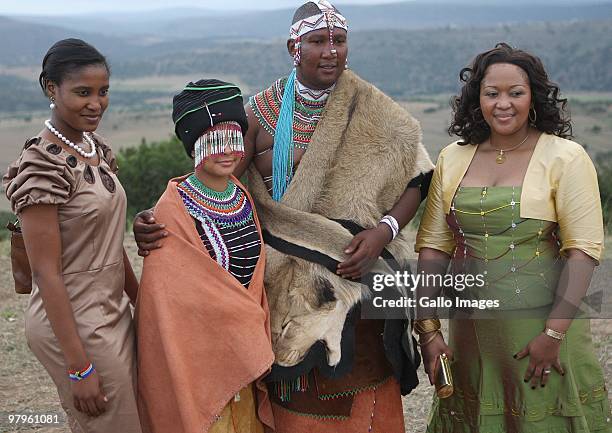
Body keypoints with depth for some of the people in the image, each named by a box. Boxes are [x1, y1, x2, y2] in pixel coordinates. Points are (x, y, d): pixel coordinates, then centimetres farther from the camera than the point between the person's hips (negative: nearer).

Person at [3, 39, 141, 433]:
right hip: (73, 323, -8)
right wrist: (79, 366, -20)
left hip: (113, 312, 8)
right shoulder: (42, 165, -19)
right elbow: (46, 271, -20)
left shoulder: (97, 148, 5)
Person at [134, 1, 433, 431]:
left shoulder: (372, 112, 2)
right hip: (289, 285, -1)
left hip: (360, 276, 1)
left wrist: (383, 231, -13)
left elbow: (414, 182, 5)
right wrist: (156, 224, -21)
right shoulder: (261, 112, -1)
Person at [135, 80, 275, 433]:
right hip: (199, 347, -6)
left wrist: (258, 340, 2)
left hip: (245, 343, 6)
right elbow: (186, 292, -17)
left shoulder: (243, 197, 4)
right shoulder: (174, 209, -15)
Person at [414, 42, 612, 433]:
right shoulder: (453, 158, 5)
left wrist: (553, 334, -18)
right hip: (471, 328, 4)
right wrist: (428, 329, -2)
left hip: (541, 323, -4)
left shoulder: (565, 157, -7)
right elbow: (433, 245, 4)